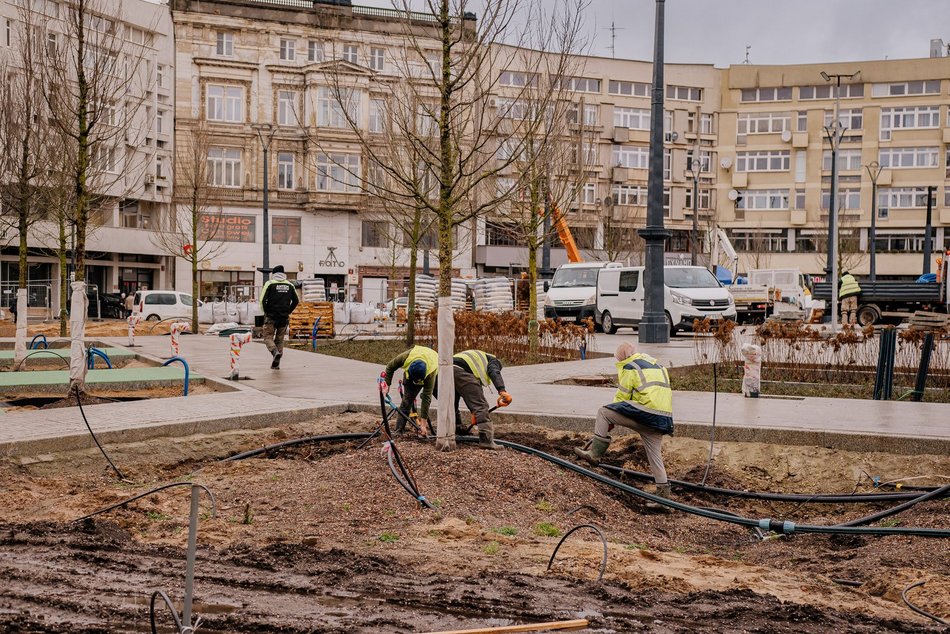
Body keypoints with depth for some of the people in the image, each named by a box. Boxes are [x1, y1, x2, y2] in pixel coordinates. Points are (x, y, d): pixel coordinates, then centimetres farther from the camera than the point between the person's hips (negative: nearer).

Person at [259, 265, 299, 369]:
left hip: (271, 317, -4)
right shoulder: (290, 285, 9)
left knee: (268, 337, 3)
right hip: (284, 317, 4)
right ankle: (276, 363, 12)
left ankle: (275, 352, -25)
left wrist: (266, 312, 3)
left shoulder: (270, 283, -4)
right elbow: (296, 301, 10)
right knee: (280, 339, 12)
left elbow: (263, 300, -10)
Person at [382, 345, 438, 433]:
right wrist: (387, 384, -21)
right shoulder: (406, 357, -41)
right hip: (411, 373, 2)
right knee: (407, 400, -12)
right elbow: (390, 367, -18)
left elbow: (427, 398, -42)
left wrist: (423, 423, -40)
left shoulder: (431, 373, -45)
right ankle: (398, 431, -11)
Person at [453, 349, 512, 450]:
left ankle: (457, 429, 49)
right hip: (461, 371, -8)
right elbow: (494, 373, -5)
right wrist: (502, 391, -18)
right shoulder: (493, 360, 23)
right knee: (481, 406, -8)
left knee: (453, 404, 29)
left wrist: (474, 412, 49)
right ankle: (486, 440, -16)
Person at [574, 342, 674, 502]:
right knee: (654, 453, 19)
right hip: (664, 419, 8)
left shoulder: (629, 367, 2)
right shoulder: (657, 365, 27)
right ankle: (663, 488, 17)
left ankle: (595, 453, 0)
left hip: (645, 413, -8)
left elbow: (622, 396, 3)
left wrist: (611, 420, 16)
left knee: (603, 412, 1)